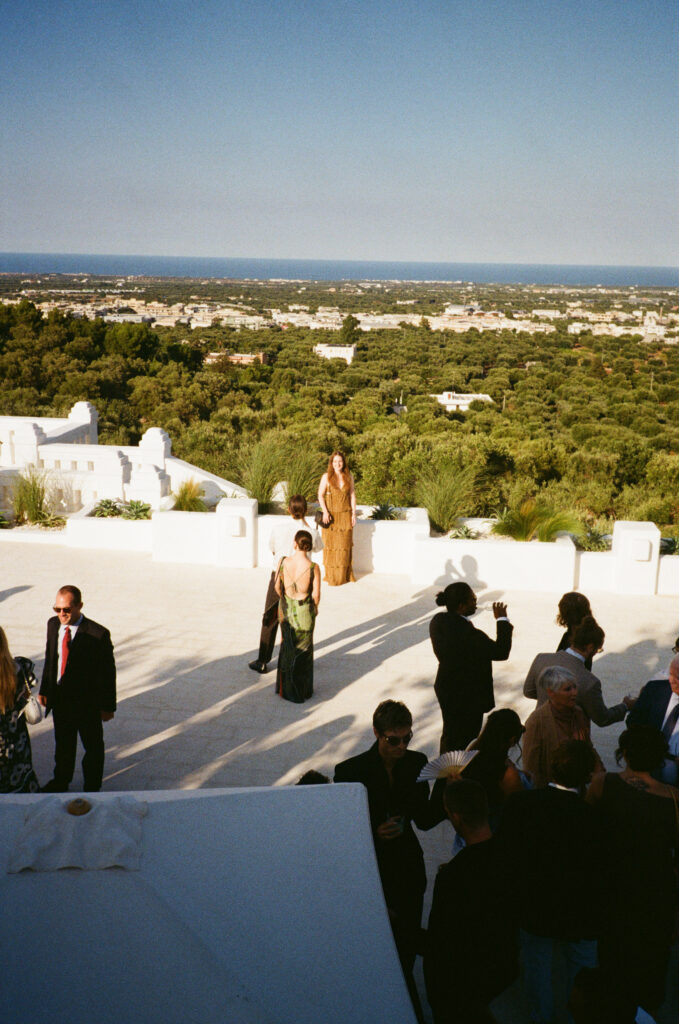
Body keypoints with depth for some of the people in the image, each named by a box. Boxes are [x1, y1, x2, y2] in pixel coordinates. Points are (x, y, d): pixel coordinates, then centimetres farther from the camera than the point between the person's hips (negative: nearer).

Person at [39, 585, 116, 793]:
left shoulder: (98, 634, -23)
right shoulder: (53, 625, -5)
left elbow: (108, 672, -15)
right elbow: (49, 659, 9)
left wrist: (108, 706, -11)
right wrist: (44, 690, 12)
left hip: (88, 702, -4)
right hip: (59, 699, 5)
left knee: (93, 746, 16)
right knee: (63, 744, 24)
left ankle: (92, 786, 38)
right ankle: (61, 781, 48)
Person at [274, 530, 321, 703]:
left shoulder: (283, 562, -15)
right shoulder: (313, 568, -21)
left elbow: (277, 586, -3)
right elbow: (316, 595, -15)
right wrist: (314, 608, 6)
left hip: (286, 609, 2)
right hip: (305, 610, -2)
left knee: (287, 647, 21)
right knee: (303, 650, 16)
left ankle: (286, 688, 32)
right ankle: (303, 691, 27)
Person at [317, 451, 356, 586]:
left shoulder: (349, 477, 6)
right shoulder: (326, 477, -3)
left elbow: (352, 495, 9)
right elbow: (320, 495, -4)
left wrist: (353, 513, 4)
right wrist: (325, 511, -16)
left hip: (345, 515, 2)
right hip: (331, 515, -2)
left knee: (345, 545, 5)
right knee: (331, 545, 0)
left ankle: (345, 575, 16)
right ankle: (331, 576, 8)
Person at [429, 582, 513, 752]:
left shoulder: (437, 621, -10)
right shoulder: (469, 634, -35)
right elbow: (501, 652, -23)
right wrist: (502, 620, -15)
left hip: (445, 689, 8)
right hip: (468, 697, -8)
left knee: (449, 735, 28)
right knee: (464, 740, 13)